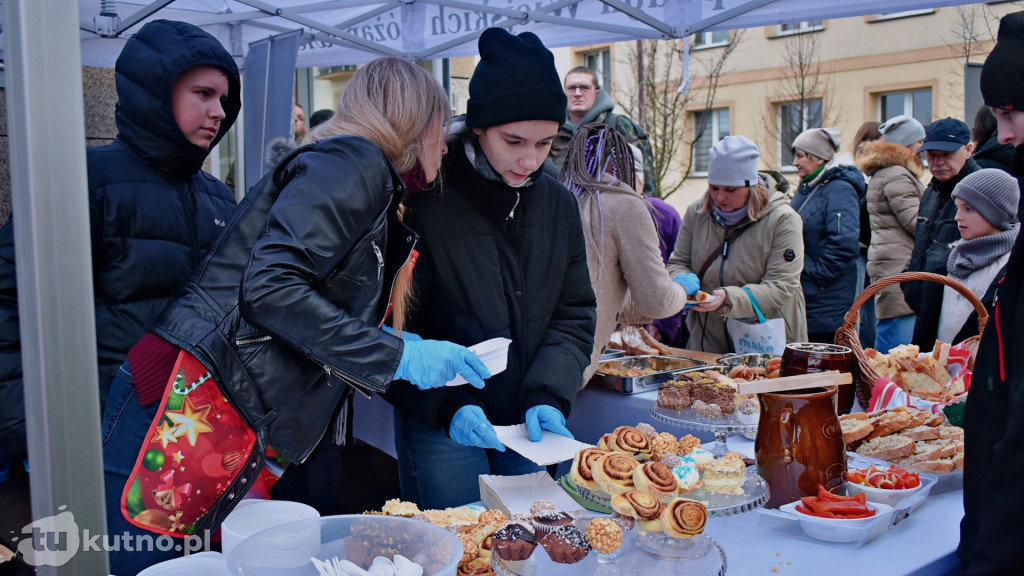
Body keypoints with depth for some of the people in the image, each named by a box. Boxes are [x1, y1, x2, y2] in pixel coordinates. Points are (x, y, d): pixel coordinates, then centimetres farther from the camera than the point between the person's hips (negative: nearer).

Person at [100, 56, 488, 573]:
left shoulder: (376, 193, 22)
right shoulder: (353, 161, -6)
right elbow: (269, 285, -20)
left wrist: (447, 408, 17)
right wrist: (396, 355, -17)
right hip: (192, 405, -9)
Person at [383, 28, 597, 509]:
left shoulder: (558, 204, 1)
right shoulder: (425, 202, -16)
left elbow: (574, 315, 5)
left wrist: (548, 396, -9)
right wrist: (448, 406, -20)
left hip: (527, 421, 5)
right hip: (438, 422, -4)